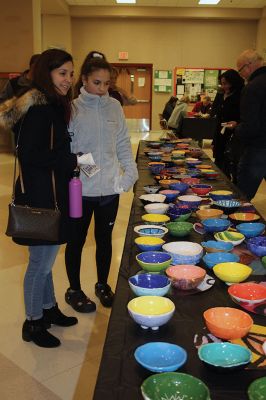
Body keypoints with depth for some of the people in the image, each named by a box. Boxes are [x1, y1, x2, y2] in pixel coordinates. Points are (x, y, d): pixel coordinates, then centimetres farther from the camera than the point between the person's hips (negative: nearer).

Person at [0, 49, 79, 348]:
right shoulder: (39, 108, -19)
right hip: (39, 199, -10)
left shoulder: (52, 106, 12)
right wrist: (73, 161, -19)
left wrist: (69, 163, 3)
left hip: (50, 195, 10)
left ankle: (48, 308, 38)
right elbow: (30, 154, -24)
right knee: (41, 262, 4)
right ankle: (33, 323, 22)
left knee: (45, 259, 21)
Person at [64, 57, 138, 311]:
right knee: (77, 240, 12)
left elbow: (122, 143, 8)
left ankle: (102, 284, 36)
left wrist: (130, 169, -2)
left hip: (110, 187, 3)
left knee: (105, 238, 17)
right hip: (81, 188, -3)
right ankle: (74, 290, 30)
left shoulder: (114, 106, 3)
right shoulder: (72, 108, -8)